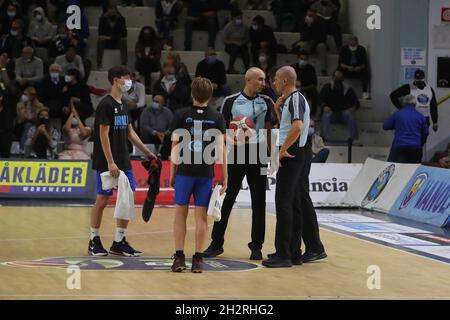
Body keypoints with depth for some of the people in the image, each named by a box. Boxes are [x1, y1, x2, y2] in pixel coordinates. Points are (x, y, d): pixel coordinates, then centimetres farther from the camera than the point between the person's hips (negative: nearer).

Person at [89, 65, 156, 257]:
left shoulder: (122, 105, 13)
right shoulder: (106, 105, -12)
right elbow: (103, 135, -16)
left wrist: (146, 152, 20)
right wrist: (110, 163, -20)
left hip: (124, 161, 8)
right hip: (107, 162, -8)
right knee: (102, 199, -1)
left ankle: (119, 242, 10)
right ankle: (94, 241, 10)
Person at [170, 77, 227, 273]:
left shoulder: (181, 115, 1)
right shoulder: (217, 118, 3)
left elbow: (175, 145, 0)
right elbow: (221, 148, -1)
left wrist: (172, 173, 6)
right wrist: (224, 177, 2)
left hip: (185, 170, -1)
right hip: (206, 172, 1)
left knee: (181, 213, 8)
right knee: (201, 215, 4)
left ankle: (179, 257, 4)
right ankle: (198, 259, 4)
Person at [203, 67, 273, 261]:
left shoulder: (266, 102, 7)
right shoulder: (231, 101, -2)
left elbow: (269, 129, 13)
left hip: (258, 153, 2)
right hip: (236, 152, -2)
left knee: (259, 202, 2)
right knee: (226, 200, 2)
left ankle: (256, 246, 9)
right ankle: (217, 243, 11)